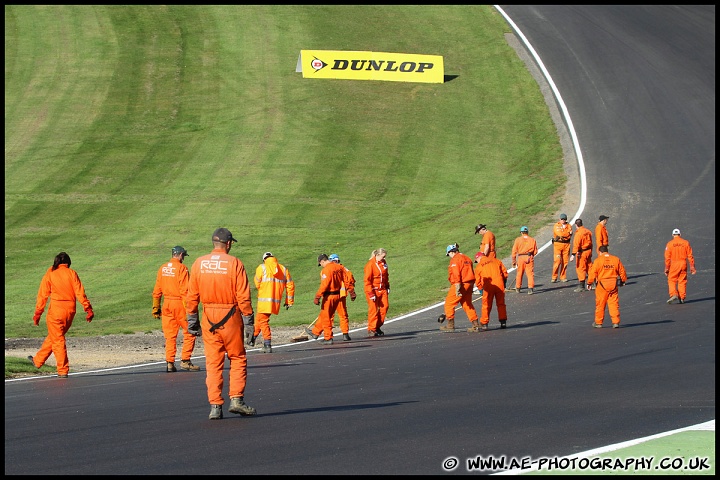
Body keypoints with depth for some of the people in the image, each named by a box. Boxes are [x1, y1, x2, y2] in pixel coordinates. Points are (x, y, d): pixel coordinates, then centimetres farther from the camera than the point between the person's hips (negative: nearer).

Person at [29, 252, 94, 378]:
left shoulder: (49, 275, -1)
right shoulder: (72, 274, 2)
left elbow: (42, 296, -2)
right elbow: (80, 293, -5)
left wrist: (37, 314, 2)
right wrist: (88, 309, -6)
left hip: (56, 311, -4)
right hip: (70, 311, 4)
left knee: (58, 340, 3)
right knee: (52, 337, 20)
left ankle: (63, 370, 0)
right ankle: (38, 360, 32)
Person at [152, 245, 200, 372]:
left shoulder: (162, 268, 9)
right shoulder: (181, 268, -9)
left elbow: (157, 290, 11)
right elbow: (185, 291, -15)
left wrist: (156, 307, 16)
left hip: (167, 305, 6)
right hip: (179, 304, -6)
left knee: (170, 336, 9)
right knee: (189, 333, 3)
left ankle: (169, 363, 6)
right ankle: (185, 361, -2)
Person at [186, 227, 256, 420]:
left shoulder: (199, 263, 3)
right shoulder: (234, 263, -7)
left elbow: (192, 296, 5)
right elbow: (243, 296, -10)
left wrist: (192, 320, 12)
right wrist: (249, 321, -5)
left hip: (208, 318, 3)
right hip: (230, 317, -3)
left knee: (213, 363, 7)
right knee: (238, 359, 10)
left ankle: (215, 405, 3)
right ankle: (236, 399, 1)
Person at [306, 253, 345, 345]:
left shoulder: (326, 270, -19)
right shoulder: (339, 267, 5)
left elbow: (324, 285, -24)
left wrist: (317, 297, -21)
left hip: (328, 296, -8)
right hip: (337, 295, 8)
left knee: (326, 317, 4)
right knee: (324, 315, 20)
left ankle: (328, 338, 8)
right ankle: (315, 332, 34)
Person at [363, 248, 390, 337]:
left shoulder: (383, 263, 7)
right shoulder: (370, 264, -15)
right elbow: (366, 280, -16)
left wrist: (387, 286, 16)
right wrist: (370, 293, -19)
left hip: (382, 289, 7)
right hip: (373, 290, -7)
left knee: (385, 306, 1)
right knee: (373, 309, -4)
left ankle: (378, 327, 13)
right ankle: (371, 329, 4)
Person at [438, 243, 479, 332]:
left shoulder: (455, 260, -9)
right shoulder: (467, 258, 17)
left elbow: (456, 275, -18)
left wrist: (457, 289, -23)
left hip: (460, 284, -8)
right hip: (469, 284, 8)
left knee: (449, 303, 1)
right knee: (467, 304, 14)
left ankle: (450, 325, -1)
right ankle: (476, 325, 10)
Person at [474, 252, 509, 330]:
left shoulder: (478, 266, 6)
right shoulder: (496, 261, 12)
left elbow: (478, 281, 7)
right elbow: (504, 272, 11)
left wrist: (481, 288, 23)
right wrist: (504, 282, 22)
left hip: (488, 286, -2)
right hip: (499, 284, 2)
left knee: (486, 305, 6)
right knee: (501, 303, 12)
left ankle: (484, 324, 6)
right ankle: (503, 322, 12)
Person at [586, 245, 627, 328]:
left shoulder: (598, 260, -6)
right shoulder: (616, 259, 4)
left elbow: (592, 273, -6)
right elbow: (622, 271, 11)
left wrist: (589, 283, 6)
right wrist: (623, 280, 28)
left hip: (602, 285, -2)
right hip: (613, 284, 2)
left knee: (600, 304, 9)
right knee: (614, 304, 6)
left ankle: (598, 322, 18)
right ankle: (616, 322, 0)